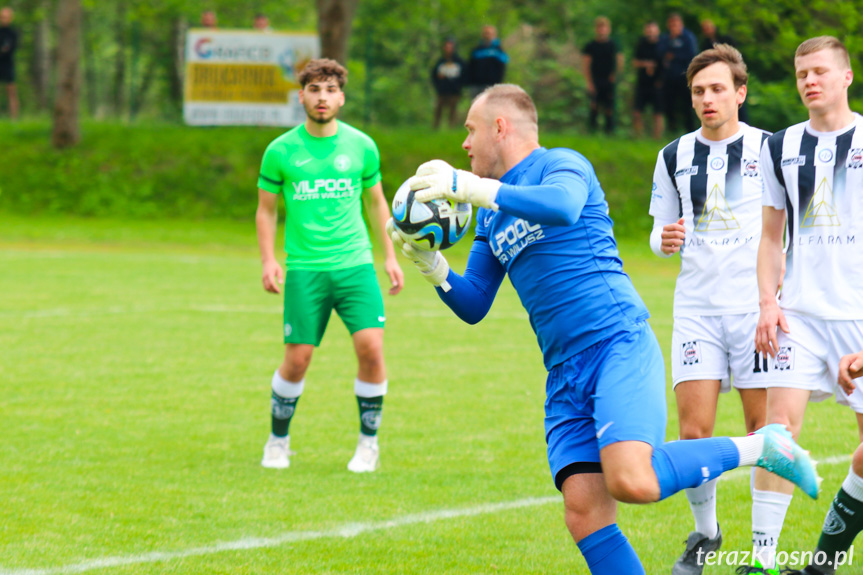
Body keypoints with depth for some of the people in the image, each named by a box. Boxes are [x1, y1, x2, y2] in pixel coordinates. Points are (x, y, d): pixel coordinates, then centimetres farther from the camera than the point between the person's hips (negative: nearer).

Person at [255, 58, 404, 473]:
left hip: (355, 264, 1)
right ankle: (278, 440, 19)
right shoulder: (281, 151, 2)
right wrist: (268, 260, -2)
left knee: (371, 346, -14)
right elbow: (266, 209, 10)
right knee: (297, 358, -5)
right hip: (304, 269, -1)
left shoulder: (361, 146, 6)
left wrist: (390, 256, 15)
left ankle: (368, 443, 2)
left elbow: (376, 202, 19)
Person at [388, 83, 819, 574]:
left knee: (630, 481, -28)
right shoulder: (491, 217, 23)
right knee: (583, 508, -12)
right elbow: (474, 306, 23)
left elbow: (563, 205, -24)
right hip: (565, 374, 7)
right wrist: (433, 267, 4)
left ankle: (756, 448, -7)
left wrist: (472, 188, -26)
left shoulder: (561, 164, 0)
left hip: (619, 346, -7)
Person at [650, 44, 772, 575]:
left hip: (757, 306, -2)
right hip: (697, 307, 2)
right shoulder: (675, 157, 8)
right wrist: (666, 240, -8)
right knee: (694, 430, -6)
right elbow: (662, 233, 16)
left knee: (764, 427, -3)